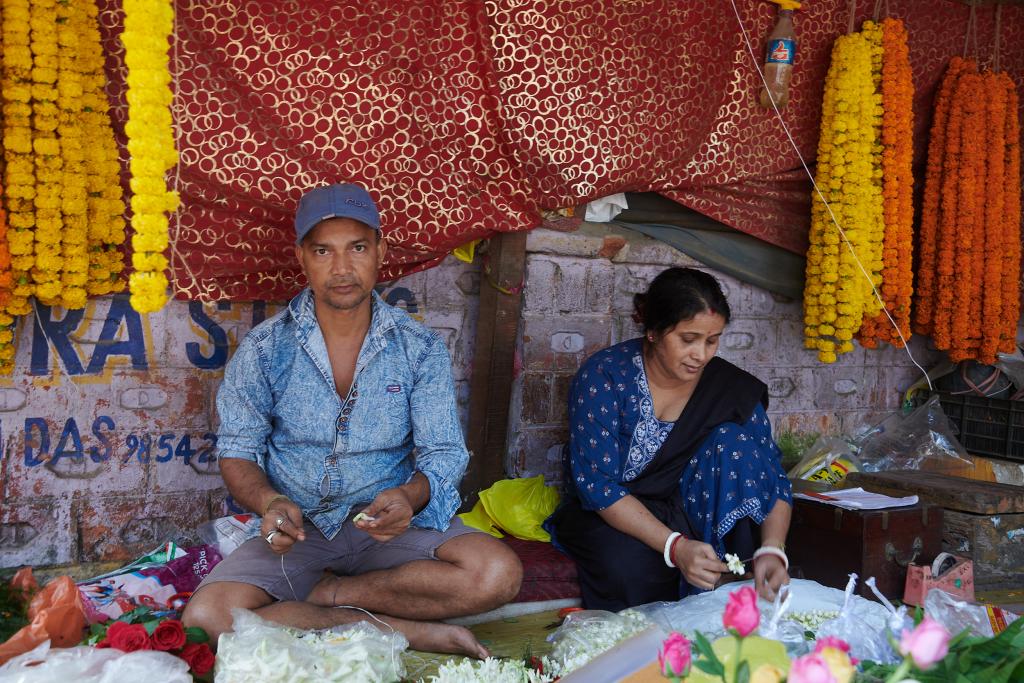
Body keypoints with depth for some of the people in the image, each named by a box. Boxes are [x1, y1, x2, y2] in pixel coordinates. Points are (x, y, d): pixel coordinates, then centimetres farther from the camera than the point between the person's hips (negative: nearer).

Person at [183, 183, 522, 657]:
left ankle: (326, 594, -10)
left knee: (498, 574, -27)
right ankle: (407, 630, -21)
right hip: (298, 530, 0)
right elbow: (237, 452, 1)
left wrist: (409, 497, -27)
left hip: (390, 528, 0)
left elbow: (443, 453, -4)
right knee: (207, 616, -28)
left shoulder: (421, 349, -2)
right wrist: (269, 502, -22)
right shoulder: (264, 349, -3)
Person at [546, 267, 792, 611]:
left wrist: (772, 550, -28)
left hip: (689, 512, 3)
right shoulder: (604, 375, -18)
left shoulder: (729, 387, -9)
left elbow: (772, 478, -8)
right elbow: (596, 483, -22)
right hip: (611, 516, -3)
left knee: (732, 440, -23)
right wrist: (676, 546, -34)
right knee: (629, 564, -38)